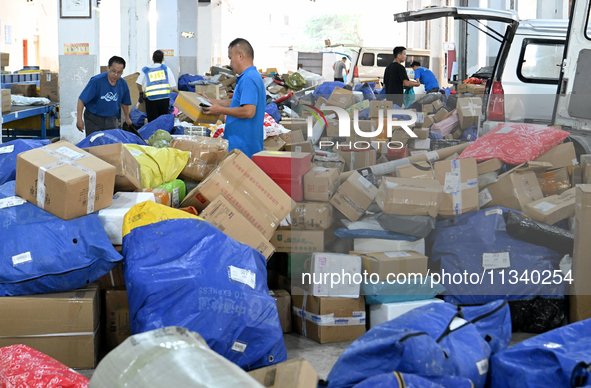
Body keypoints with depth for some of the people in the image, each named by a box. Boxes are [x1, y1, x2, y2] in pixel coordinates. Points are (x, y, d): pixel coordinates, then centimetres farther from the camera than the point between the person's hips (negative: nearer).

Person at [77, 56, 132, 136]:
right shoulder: (96, 81, -18)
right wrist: (79, 119, -20)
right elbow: (82, 100, -16)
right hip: (93, 118, -4)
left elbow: (125, 102, 16)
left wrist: (127, 117, 27)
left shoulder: (123, 84, -3)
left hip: (111, 119, 4)